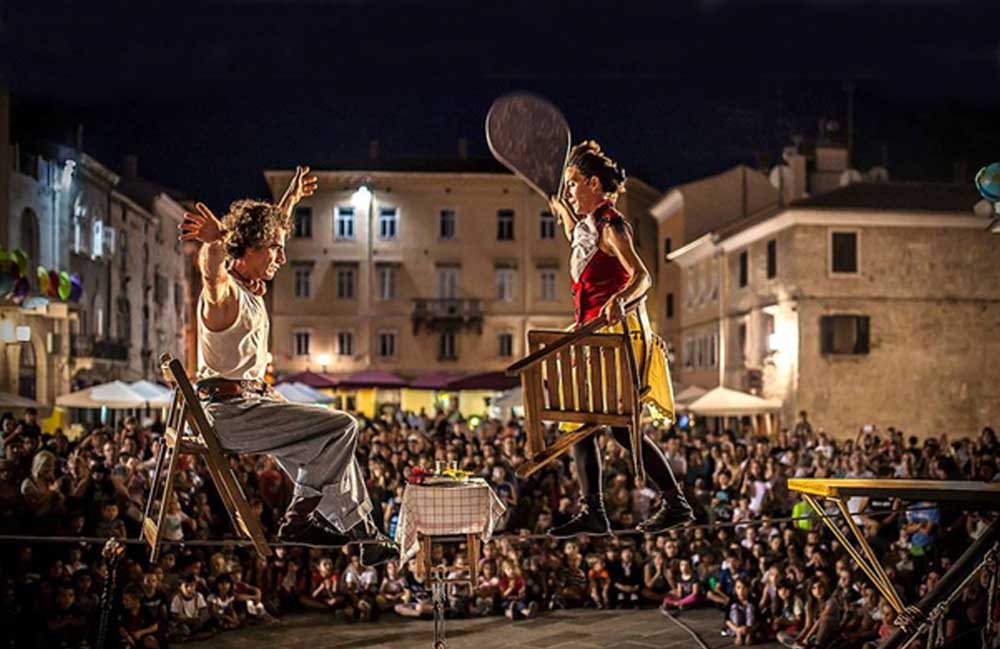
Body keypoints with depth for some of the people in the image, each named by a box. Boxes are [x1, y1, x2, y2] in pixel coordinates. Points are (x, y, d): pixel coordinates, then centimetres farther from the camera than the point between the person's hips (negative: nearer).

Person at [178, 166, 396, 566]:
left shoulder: (249, 286, 11)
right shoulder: (224, 291, -17)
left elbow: (269, 229, 31)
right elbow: (211, 266, -44)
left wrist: (291, 199, 41)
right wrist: (215, 241, -65)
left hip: (251, 402, 11)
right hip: (233, 412, -11)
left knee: (334, 436, 21)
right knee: (341, 428, -16)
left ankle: (359, 529, 24)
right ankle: (300, 518, -4)